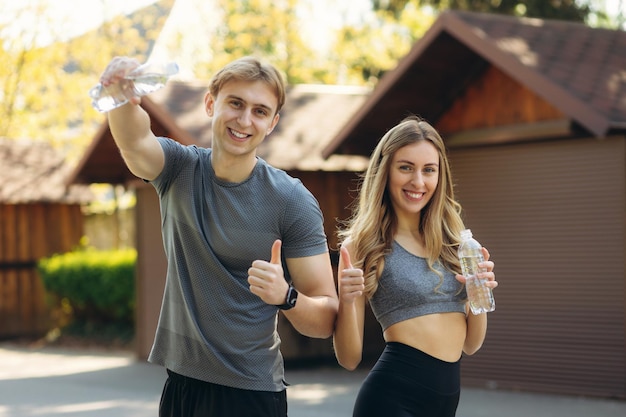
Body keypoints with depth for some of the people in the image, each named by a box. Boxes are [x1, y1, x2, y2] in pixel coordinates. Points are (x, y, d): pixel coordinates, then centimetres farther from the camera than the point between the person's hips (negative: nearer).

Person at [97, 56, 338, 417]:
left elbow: (328, 321, -10)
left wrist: (286, 296, -31)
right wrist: (125, 93, -47)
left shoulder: (292, 201, -10)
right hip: (180, 383, 3)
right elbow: (134, 140, -25)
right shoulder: (179, 169, -1)